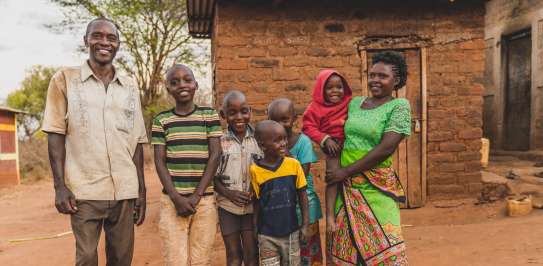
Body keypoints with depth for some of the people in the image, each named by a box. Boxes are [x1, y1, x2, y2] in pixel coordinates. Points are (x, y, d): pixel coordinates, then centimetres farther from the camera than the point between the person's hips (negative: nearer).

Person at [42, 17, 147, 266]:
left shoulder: (130, 86, 9)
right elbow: (56, 135, 0)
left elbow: (136, 142, 9)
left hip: (125, 191, 3)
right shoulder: (65, 79, 2)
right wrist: (60, 186, -7)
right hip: (85, 191, -2)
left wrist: (141, 190, 7)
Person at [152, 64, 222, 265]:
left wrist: (196, 196, -8)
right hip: (172, 201, 0)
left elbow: (215, 156, -2)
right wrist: (176, 197, -10)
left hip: (204, 200, 0)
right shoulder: (161, 120, 5)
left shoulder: (210, 115, 4)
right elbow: (159, 161, 1)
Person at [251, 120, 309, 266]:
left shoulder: (294, 164, -9)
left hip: (291, 232, 2)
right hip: (267, 235, -2)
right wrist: (255, 231, 2)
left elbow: (302, 196, 0)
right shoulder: (255, 170, -12)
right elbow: (256, 203, -2)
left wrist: (305, 225, 2)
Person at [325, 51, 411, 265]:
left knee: (383, 246, 1)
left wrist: (346, 171, -15)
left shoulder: (399, 106, -6)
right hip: (346, 187, 5)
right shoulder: (355, 103, 10)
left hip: (376, 187, -5)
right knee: (348, 244, 12)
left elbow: (386, 148, -16)